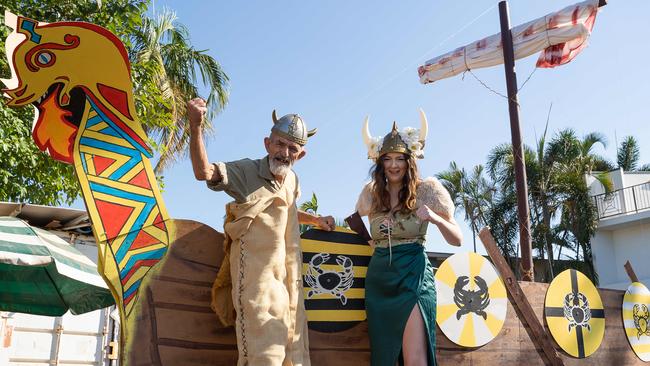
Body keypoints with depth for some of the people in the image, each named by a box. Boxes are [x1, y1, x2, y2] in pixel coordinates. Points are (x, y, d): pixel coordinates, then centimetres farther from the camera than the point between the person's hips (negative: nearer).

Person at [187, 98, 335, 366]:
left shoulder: (292, 180, 13)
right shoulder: (247, 172, -8)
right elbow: (203, 172, -25)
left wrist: (316, 220, 36)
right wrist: (195, 126, -36)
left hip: (290, 281, 7)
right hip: (258, 280, -7)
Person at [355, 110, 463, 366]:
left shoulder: (426, 190, -1)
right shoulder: (371, 193, 8)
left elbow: (457, 240, 0)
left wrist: (435, 218, -18)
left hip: (413, 276, -4)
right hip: (378, 278, 4)